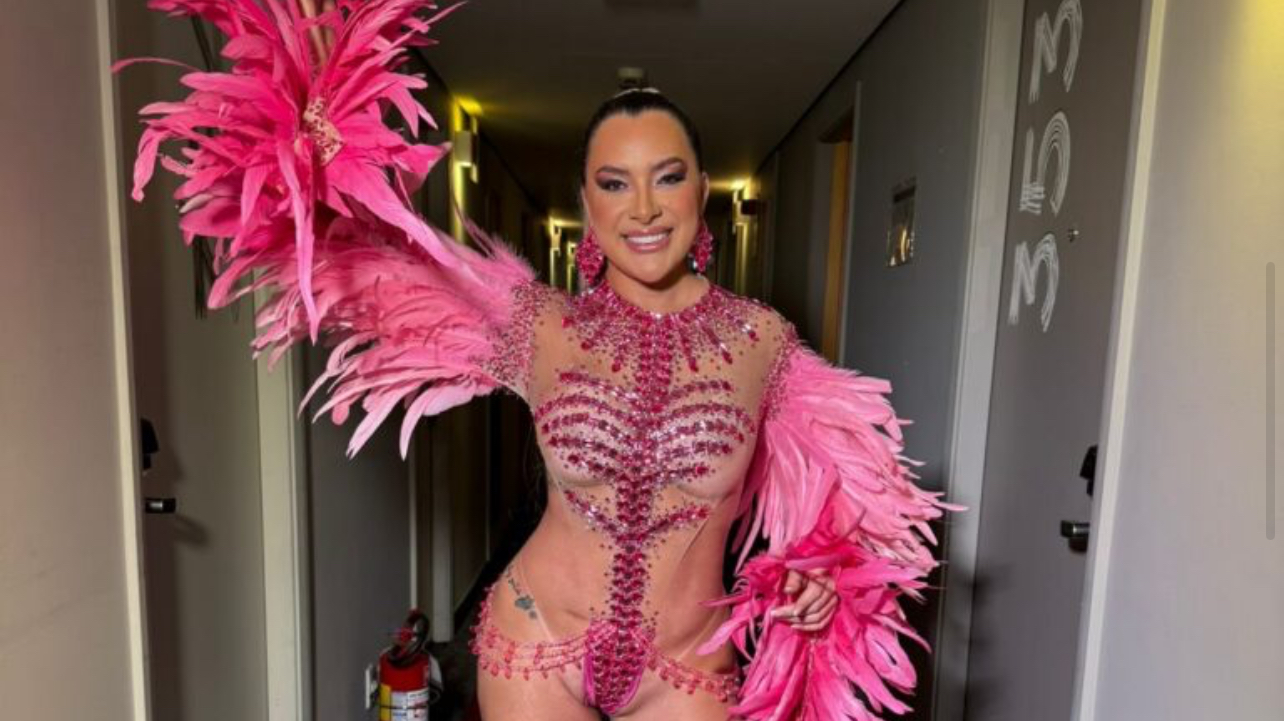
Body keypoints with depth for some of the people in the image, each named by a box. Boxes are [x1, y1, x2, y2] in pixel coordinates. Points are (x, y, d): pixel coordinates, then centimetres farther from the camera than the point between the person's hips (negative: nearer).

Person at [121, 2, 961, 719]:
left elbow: (827, 469, 7)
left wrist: (829, 570, -7)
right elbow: (379, 281, -4)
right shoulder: (537, 325, -10)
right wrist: (322, 174, -17)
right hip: (537, 646, 0)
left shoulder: (764, 339, -9)